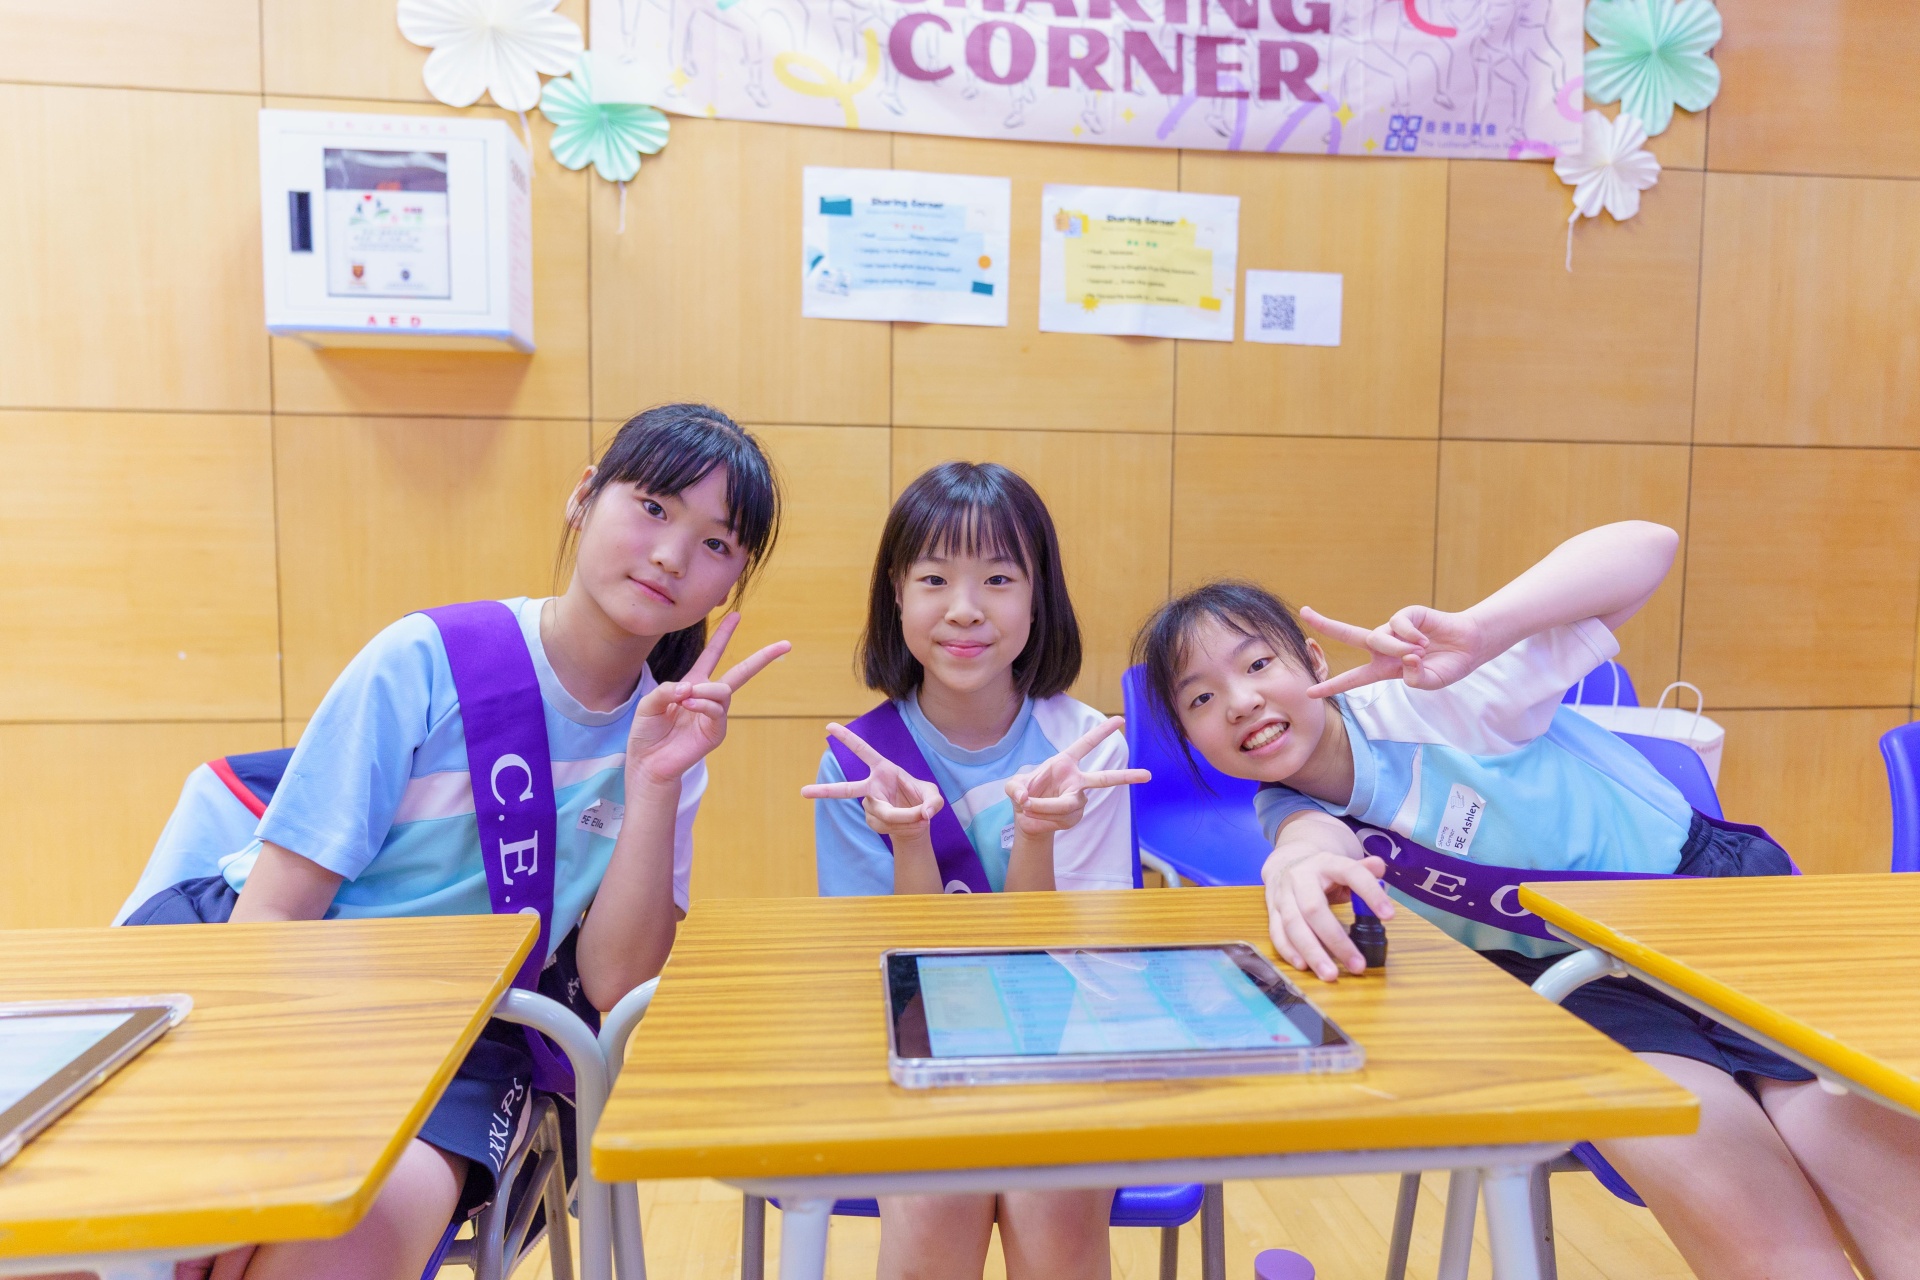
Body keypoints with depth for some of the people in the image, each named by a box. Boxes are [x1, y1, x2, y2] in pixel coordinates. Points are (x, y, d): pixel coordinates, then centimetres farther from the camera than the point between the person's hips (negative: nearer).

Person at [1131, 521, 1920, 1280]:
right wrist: (1299, 865, -53)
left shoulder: (1426, 694, -20)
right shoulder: (1287, 810, -3)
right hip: (1574, 983, 2)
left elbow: (1646, 547, -26)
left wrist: (1477, 631, -42)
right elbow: (1311, 832, -29)